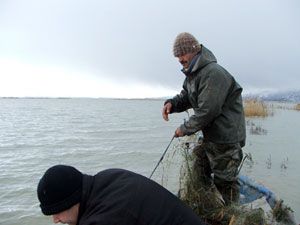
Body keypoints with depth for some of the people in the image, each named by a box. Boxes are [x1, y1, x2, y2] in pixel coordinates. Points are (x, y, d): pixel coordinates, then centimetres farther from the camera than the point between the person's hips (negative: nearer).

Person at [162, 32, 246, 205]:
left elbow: (207, 111, -26)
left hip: (226, 137, -9)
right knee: (200, 171, 19)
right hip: (209, 136, 10)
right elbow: (185, 97, 14)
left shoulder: (214, 73, -24)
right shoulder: (192, 74, 9)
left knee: (224, 180, 3)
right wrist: (172, 103, -8)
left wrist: (185, 129, -15)